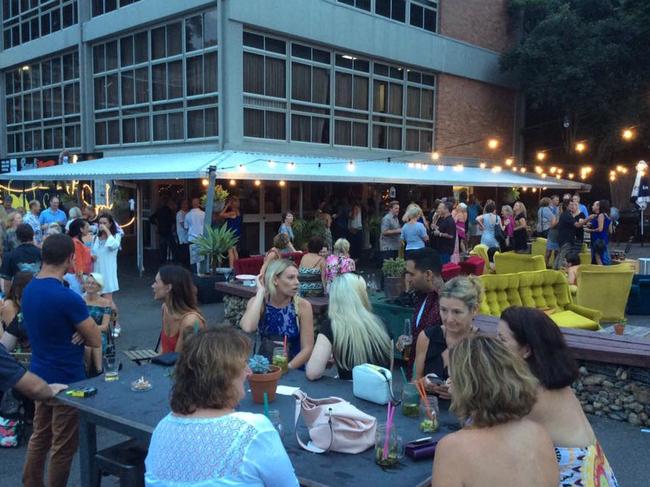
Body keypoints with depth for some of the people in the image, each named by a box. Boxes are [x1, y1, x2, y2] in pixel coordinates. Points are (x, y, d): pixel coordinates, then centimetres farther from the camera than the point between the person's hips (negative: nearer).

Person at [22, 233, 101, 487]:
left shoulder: (29, 290, 2)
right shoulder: (67, 297, -25)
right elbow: (96, 340, -18)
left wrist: (76, 332, -4)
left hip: (40, 375, 9)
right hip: (66, 380, -8)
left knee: (39, 437, 20)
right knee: (63, 447, 6)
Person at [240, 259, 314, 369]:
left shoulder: (302, 305, -7)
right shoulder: (257, 302, -2)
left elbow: (307, 348, -8)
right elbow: (248, 328, -22)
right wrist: (261, 291, -15)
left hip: (295, 370, -1)